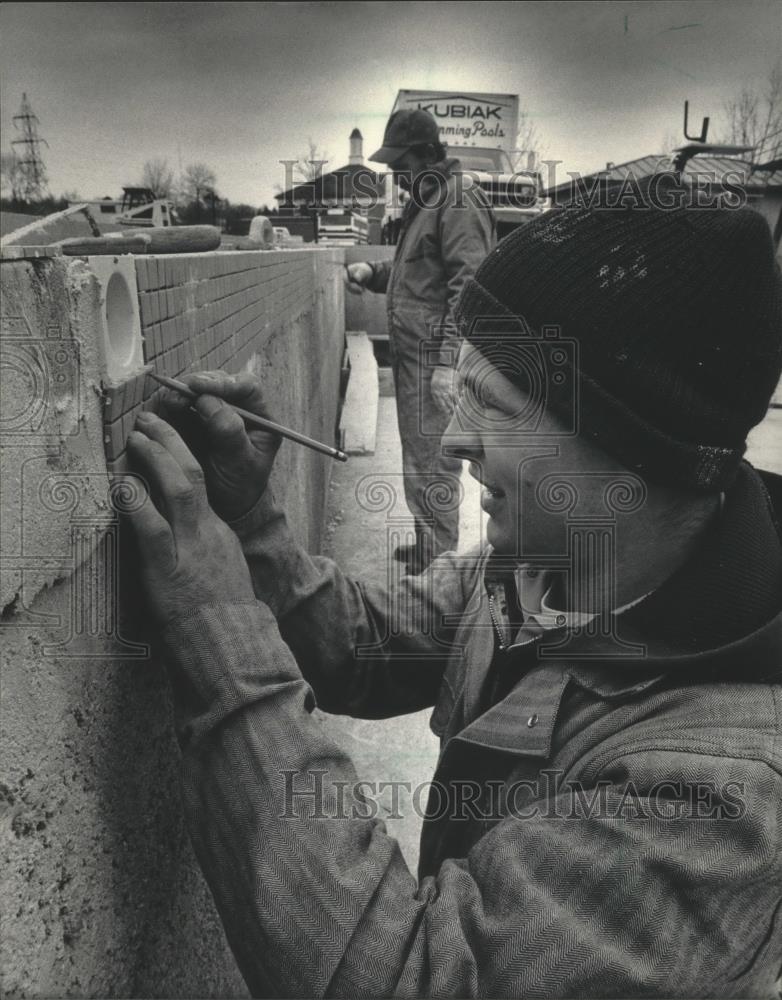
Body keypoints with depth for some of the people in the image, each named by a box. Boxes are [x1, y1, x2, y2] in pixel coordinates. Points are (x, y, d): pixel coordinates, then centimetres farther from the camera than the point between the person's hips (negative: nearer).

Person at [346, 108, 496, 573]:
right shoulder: (424, 199, 18)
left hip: (436, 359, -10)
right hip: (412, 355, 10)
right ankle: (425, 548, 31)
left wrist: (448, 362, -24)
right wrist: (372, 272, 10)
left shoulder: (460, 199, -12)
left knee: (433, 465, -5)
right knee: (419, 459, 17)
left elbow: (468, 286, -20)